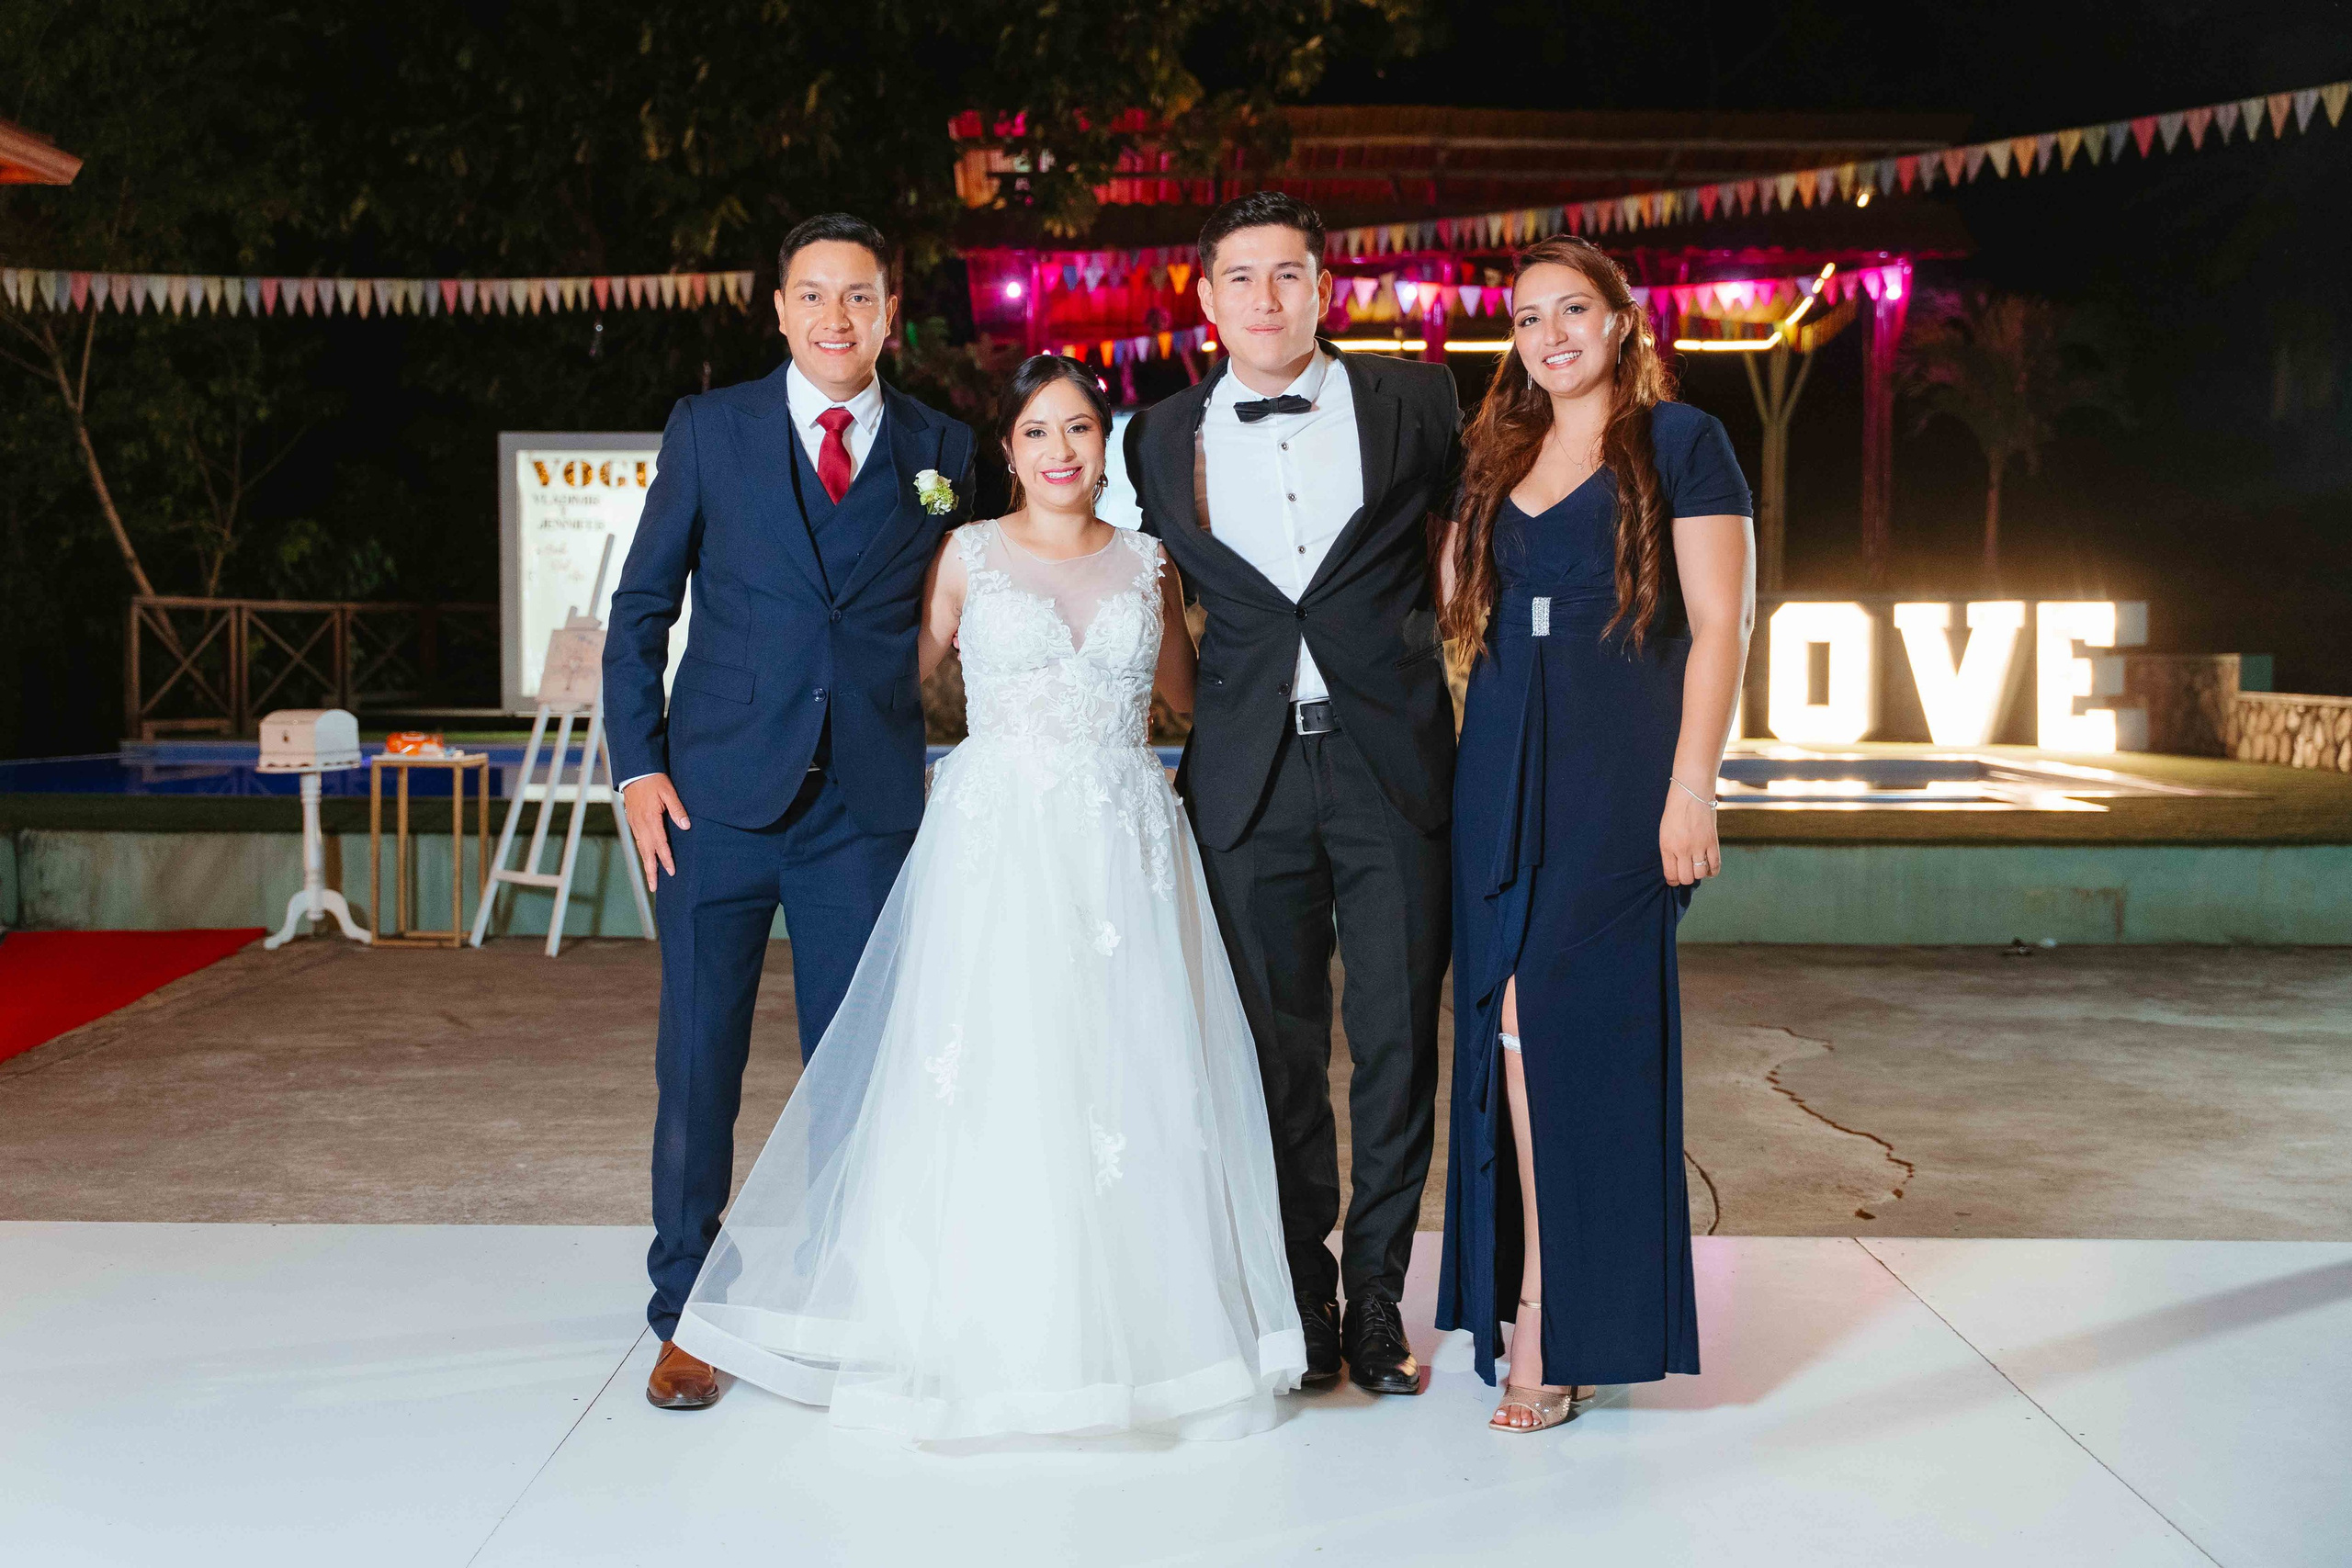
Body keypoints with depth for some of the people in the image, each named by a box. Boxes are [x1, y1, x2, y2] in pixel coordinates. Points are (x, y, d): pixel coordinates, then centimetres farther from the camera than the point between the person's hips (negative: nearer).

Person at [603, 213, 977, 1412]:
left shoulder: (940, 450, 7)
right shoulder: (708, 431, 5)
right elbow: (640, 609, 6)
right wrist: (637, 768, -2)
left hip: (866, 807, 1)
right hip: (716, 798, 0)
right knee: (697, 1067, 5)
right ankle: (685, 1322, 19)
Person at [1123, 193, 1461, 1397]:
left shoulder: (1415, 403, 3)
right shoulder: (1162, 439, 7)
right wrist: (1176, 708, 12)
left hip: (1392, 764, -1)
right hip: (1248, 778, 1)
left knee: (1398, 1040, 4)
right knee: (1281, 1049, 7)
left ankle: (1377, 1297, 19)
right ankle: (1302, 1293, 22)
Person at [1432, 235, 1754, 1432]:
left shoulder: (1679, 444, 0)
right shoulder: (1495, 459, 17)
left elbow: (1719, 624, -6)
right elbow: (1449, 604, 18)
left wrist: (1691, 786, -13)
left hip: (1619, 766, -5)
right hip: (1502, 765, 5)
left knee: (1566, 1016, -8)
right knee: (1517, 1024, 3)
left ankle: (1554, 1324, 3)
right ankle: (1544, 1309, 13)